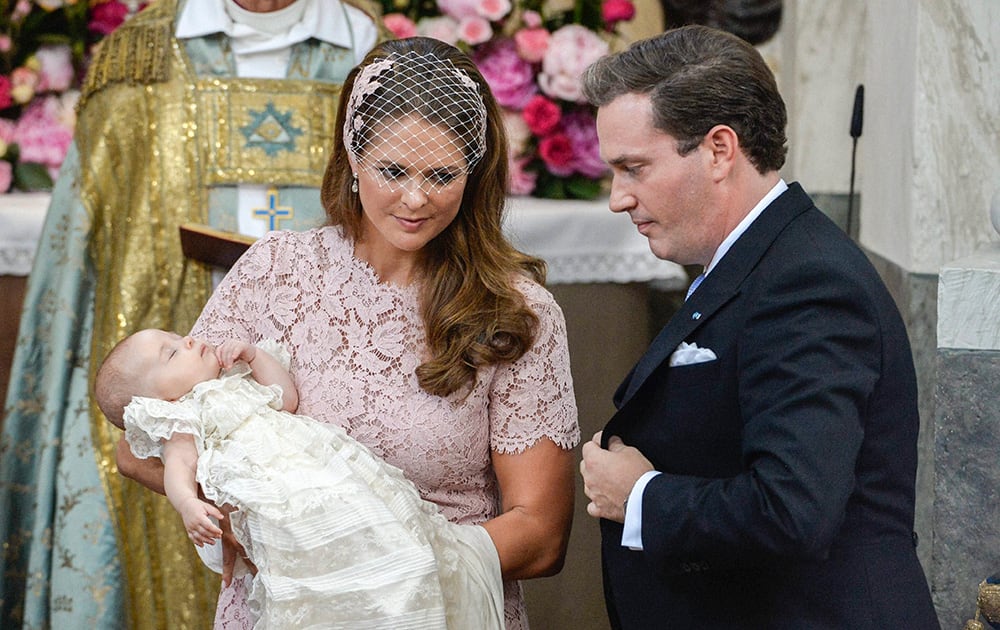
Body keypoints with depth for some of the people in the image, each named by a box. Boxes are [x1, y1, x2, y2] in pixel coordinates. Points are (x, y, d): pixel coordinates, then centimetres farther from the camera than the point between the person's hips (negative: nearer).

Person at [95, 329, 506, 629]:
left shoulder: (235, 386, 33)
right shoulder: (179, 420, 6)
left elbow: (287, 399, 31)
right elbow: (178, 466, -9)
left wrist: (254, 355, 23)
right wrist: (188, 504, -30)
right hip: (294, 501, -8)